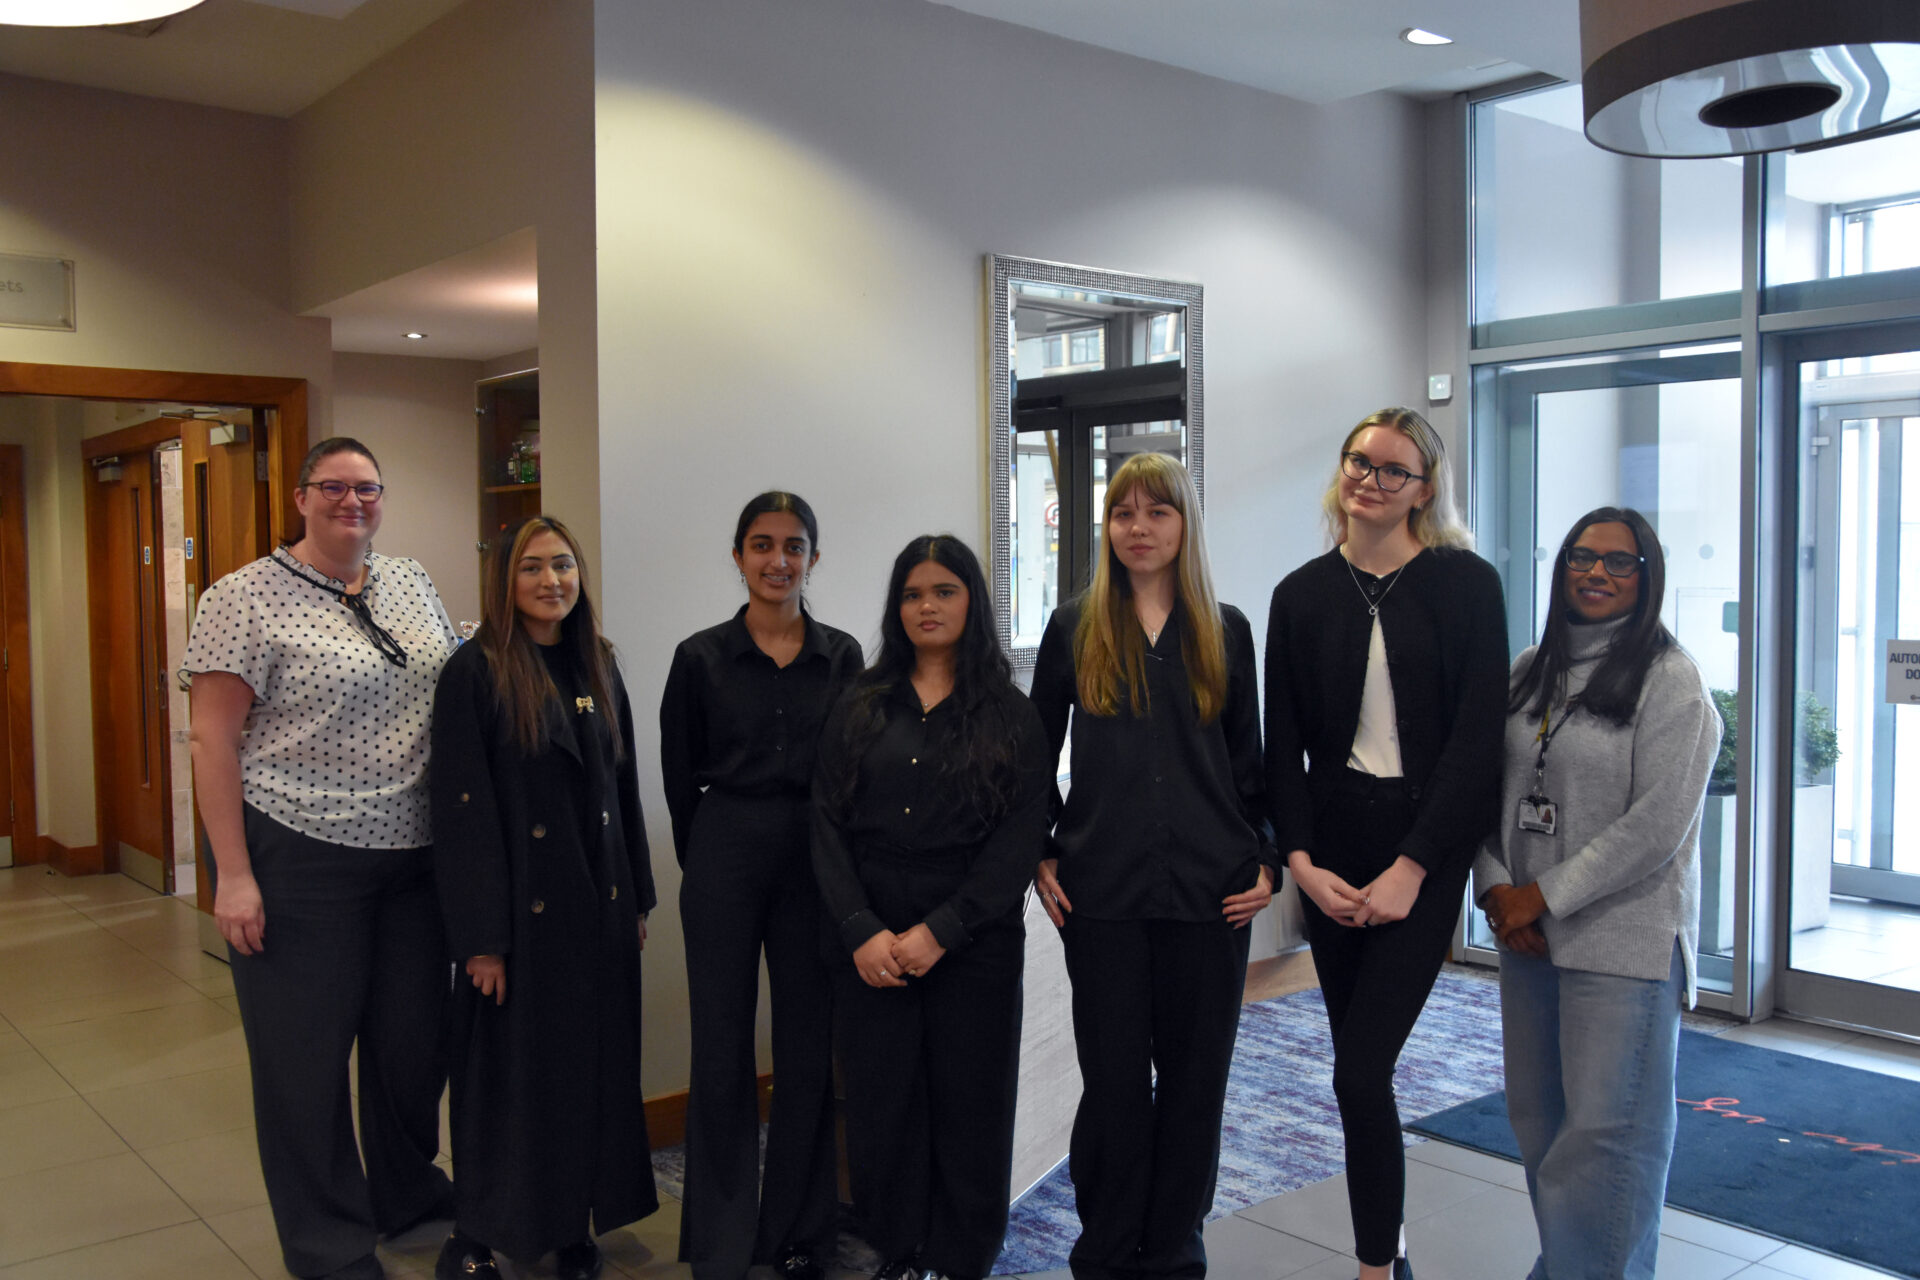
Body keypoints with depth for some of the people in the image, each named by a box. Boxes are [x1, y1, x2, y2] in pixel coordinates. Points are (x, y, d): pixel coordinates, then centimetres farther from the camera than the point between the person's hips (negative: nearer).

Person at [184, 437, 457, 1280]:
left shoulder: (411, 584, 9)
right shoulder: (247, 598, -8)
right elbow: (213, 742, -11)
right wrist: (232, 876, -15)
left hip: (413, 854, 6)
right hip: (298, 860, -5)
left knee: (415, 1036, 15)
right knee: (307, 1053, 6)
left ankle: (407, 1191, 39)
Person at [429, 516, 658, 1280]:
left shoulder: (598, 667, 8)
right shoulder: (475, 672, -10)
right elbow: (463, 809, -13)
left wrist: (638, 898, 11)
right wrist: (482, 937, -16)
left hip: (600, 902, 5)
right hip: (523, 906, -5)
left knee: (595, 1065, 12)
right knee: (512, 1069, 5)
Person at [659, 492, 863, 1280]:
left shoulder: (842, 656, 2)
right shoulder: (701, 656, -2)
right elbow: (681, 778, 4)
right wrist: (707, 861, 7)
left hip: (815, 861, 1)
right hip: (723, 864, -1)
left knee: (808, 1052, 7)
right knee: (723, 1053, 5)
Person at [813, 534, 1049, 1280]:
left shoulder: (1010, 716, 3)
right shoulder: (860, 710, 9)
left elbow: (1020, 838, -5)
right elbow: (827, 824, 3)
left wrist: (941, 931, -13)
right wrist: (861, 932, -10)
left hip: (974, 946, -2)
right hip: (871, 946, 2)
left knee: (969, 1105, 5)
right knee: (880, 1104, 5)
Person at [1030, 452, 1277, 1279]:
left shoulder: (1226, 631, 7)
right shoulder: (1073, 628, 5)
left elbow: (1248, 762, 11)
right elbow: (1037, 755, 10)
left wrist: (1265, 862, 2)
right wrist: (1039, 857, 3)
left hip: (1210, 891, 1)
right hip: (1102, 893, -1)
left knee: (1194, 1078, 8)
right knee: (1113, 1079, 4)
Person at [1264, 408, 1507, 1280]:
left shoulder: (1465, 584, -4)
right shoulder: (1302, 594, 6)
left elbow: (1478, 738, -8)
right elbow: (1283, 742, 6)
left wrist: (1412, 867, -13)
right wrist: (1302, 861, -6)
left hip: (1424, 849, -4)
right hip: (1331, 851, 4)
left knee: (1360, 1072, -10)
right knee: (1363, 1065, 12)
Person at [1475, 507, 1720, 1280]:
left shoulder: (1669, 679, -7)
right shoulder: (1530, 672, 11)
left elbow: (1657, 825, -14)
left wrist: (1545, 895, -13)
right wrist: (1496, 886, -4)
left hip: (1623, 940, -6)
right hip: (1527, 933, 6)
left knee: (1607, 1132, -4)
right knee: (1537, 1118, 14)